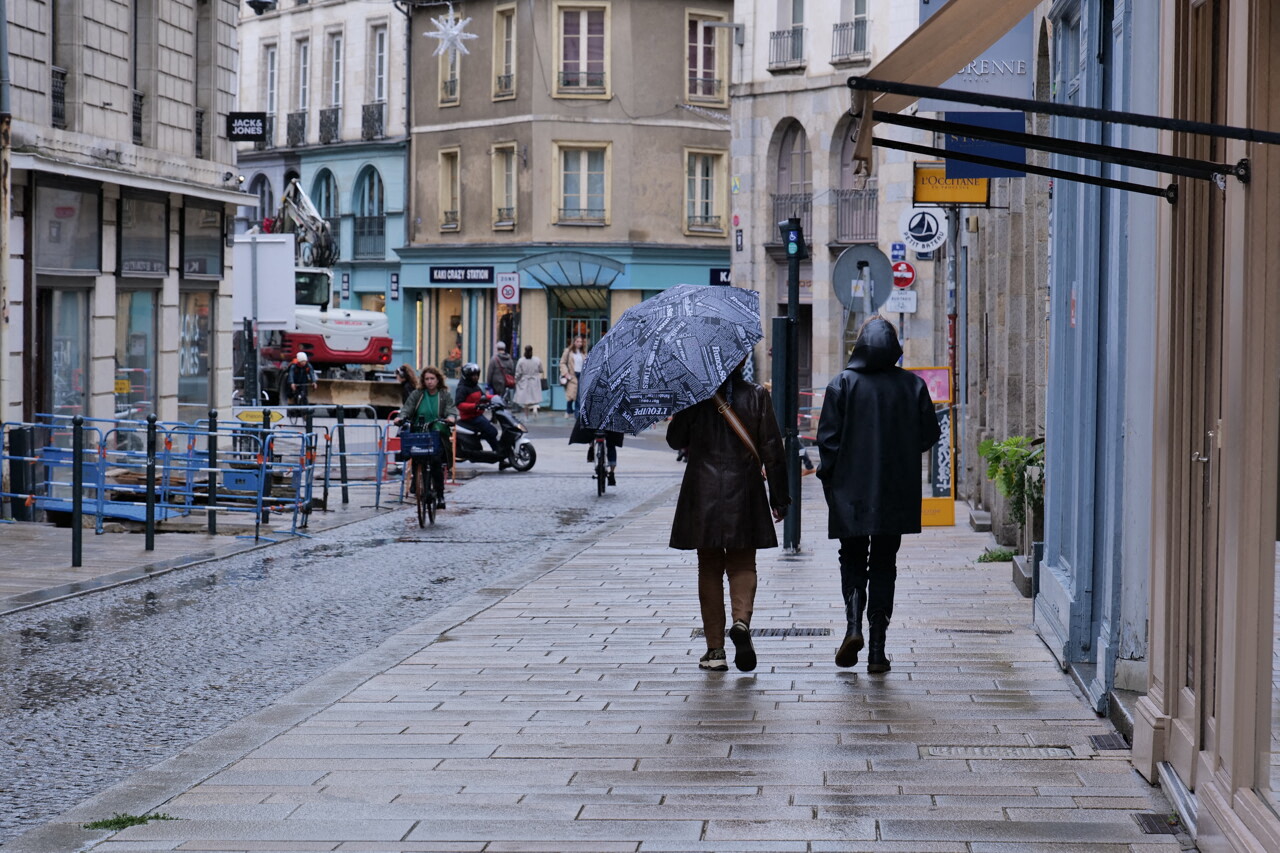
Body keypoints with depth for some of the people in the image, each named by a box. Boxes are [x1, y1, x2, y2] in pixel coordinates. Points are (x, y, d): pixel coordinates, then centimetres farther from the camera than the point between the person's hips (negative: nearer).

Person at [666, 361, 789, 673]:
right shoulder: (756, 395, -3)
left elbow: (675, 440, 4)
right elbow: (772, 448, -3)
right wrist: (779, 495, 4)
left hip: (702, 493, 0)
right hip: (744, 494, 0)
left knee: (709, 569, 8)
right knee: (743, 565, 10)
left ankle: (715, 649, 8)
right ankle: (742, 621, -19)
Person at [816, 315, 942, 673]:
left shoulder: (843, 384, -7)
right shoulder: (913, 385, -2)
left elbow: (827, 437, -9)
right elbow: (929, 436, 1)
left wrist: (829, 475, 4)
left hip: (851, 492, -1)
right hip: (897, 494, 1)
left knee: (852, 560, 14)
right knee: (883, 565, 8)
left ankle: (853, 625, -11)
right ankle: (877, 650, 4)